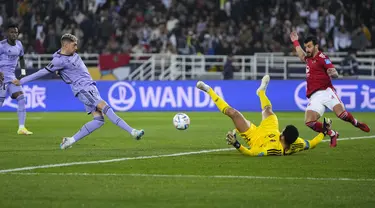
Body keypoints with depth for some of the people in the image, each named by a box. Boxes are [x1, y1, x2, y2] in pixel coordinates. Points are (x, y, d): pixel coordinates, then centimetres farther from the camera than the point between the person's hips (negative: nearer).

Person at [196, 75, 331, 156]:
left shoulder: (274, 149, -47)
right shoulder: (297, 144, -33)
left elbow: (251, 153, -46)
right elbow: (312, 143, -14)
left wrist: (236, 144, -56)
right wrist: (324, 131, -9)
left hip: (255, 136, -6)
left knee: (233, 113, -8)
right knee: (268, 109, 24)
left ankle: (208, 90, 11)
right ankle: (261, 91, 60)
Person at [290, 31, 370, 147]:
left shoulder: (322, 58, -3)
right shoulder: (309, 58, 21)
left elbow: (335, 74, -15)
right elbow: (302, 57, 48)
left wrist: (333, 73, -39)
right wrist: (295, 42, 51)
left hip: (326, 92, -6)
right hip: (314, 97, 6)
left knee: (341, 114, -24)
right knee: (309, 122, -16)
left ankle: (356, 123, 11)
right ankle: (332, 135, 5)